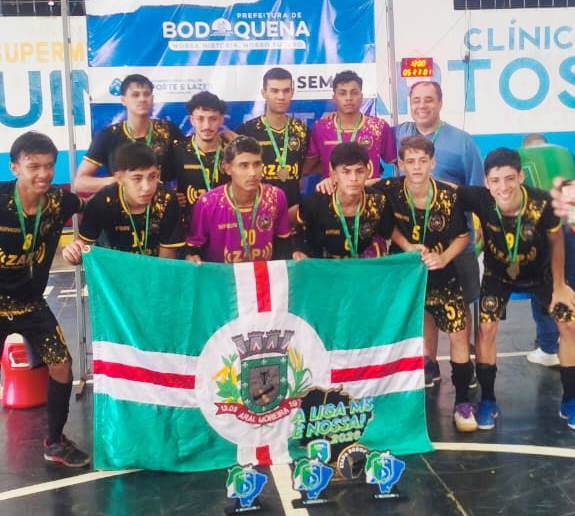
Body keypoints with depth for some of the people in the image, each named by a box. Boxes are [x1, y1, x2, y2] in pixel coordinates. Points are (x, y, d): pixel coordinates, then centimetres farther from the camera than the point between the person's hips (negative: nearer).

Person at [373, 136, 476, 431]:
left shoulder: (449, 196, -16)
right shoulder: (389, 190, -18)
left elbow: (462, 236, -3)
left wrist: (444, 258, -20)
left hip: (442, 276, 0)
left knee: (459, 334, -6)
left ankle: (462, 403, 9)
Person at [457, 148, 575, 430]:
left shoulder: (542, 203, -35)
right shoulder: (480, 200, -36)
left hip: (540, 272, 1)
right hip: (498, 274, 0)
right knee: (486, 328, -12)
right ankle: (488, 402, 8)